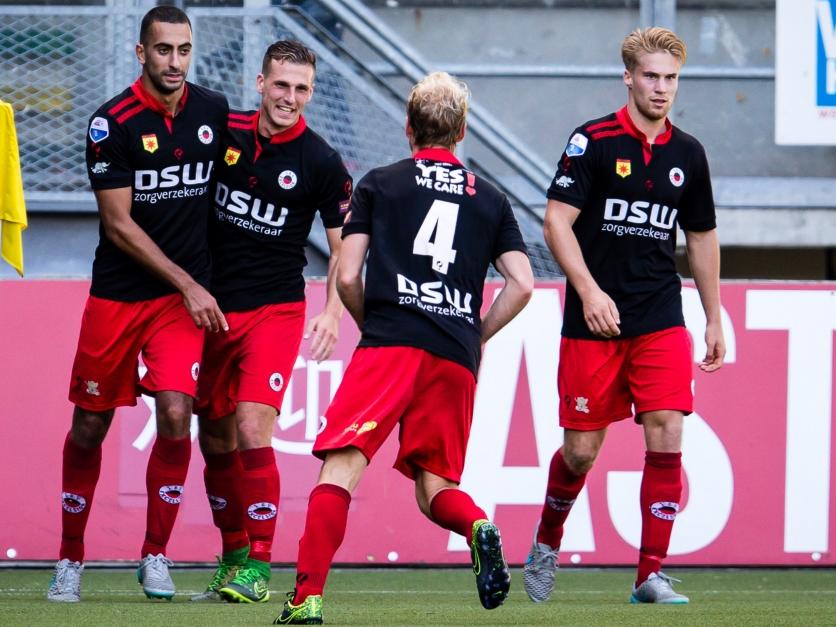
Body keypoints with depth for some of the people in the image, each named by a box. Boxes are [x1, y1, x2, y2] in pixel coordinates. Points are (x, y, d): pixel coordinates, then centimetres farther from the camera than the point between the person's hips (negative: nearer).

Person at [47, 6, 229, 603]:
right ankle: (71, 558, 21)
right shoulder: (112, 123, -11)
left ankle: (156, 555, 0)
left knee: (176, 414, -14)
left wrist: (203, 286, 13)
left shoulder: (214, 111, 2)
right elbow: (119, 223, -11)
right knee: (90, 427, 5)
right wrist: (188, 285, -13)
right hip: (117, 295, -2)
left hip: (186, 296, 2)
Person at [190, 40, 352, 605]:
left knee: (252, 428, -17)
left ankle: (258, 567, -12)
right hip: (212, 304, 4)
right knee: (216, 439, 8)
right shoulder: (225, 131, 0)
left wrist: (332, 313, -13)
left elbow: (344, 247, 0)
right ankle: (233, 555, 23)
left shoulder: (322, 163, -7)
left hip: (275, 309, -4)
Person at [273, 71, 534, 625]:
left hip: (389, 346, -3)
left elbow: (347, 277, 5)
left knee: (341, 468, -8)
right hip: (456, 360, 3)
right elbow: (521, 284, 10)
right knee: (435, 487, 13)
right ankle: (479, 527, -21)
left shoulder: (379, 184, 12)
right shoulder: (490, 198, 19)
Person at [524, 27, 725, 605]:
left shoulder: (688, 154, 9)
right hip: (593, 320, -3)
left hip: (661, 321, 3)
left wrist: (714, 319, 19)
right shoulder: (593, 141, -5)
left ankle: (651, 574, -4)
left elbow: (702, 237, 20)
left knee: (666, 438, -10)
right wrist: (590, 291, -21)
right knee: (581, 450, 2)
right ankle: (546, 545, 30)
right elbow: (557, 220, -9)